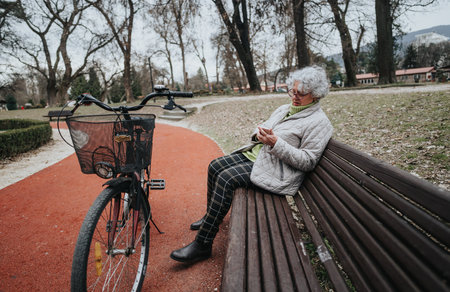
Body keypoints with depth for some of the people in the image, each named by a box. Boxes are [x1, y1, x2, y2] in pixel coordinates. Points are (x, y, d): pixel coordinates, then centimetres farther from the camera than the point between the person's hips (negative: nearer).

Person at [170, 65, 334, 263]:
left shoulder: (319, 122, -10)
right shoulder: (284, 109, 14)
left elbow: (307, 162, -17)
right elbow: (264, 132, 21)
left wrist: (276, 143, -25)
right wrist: (259, 133, -5)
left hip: (276, 170, -9)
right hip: (255, 153, 9)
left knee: (226, 178, -25)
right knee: (215, 166, -3)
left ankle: (202, 245, -17)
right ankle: (210, 217, 17)